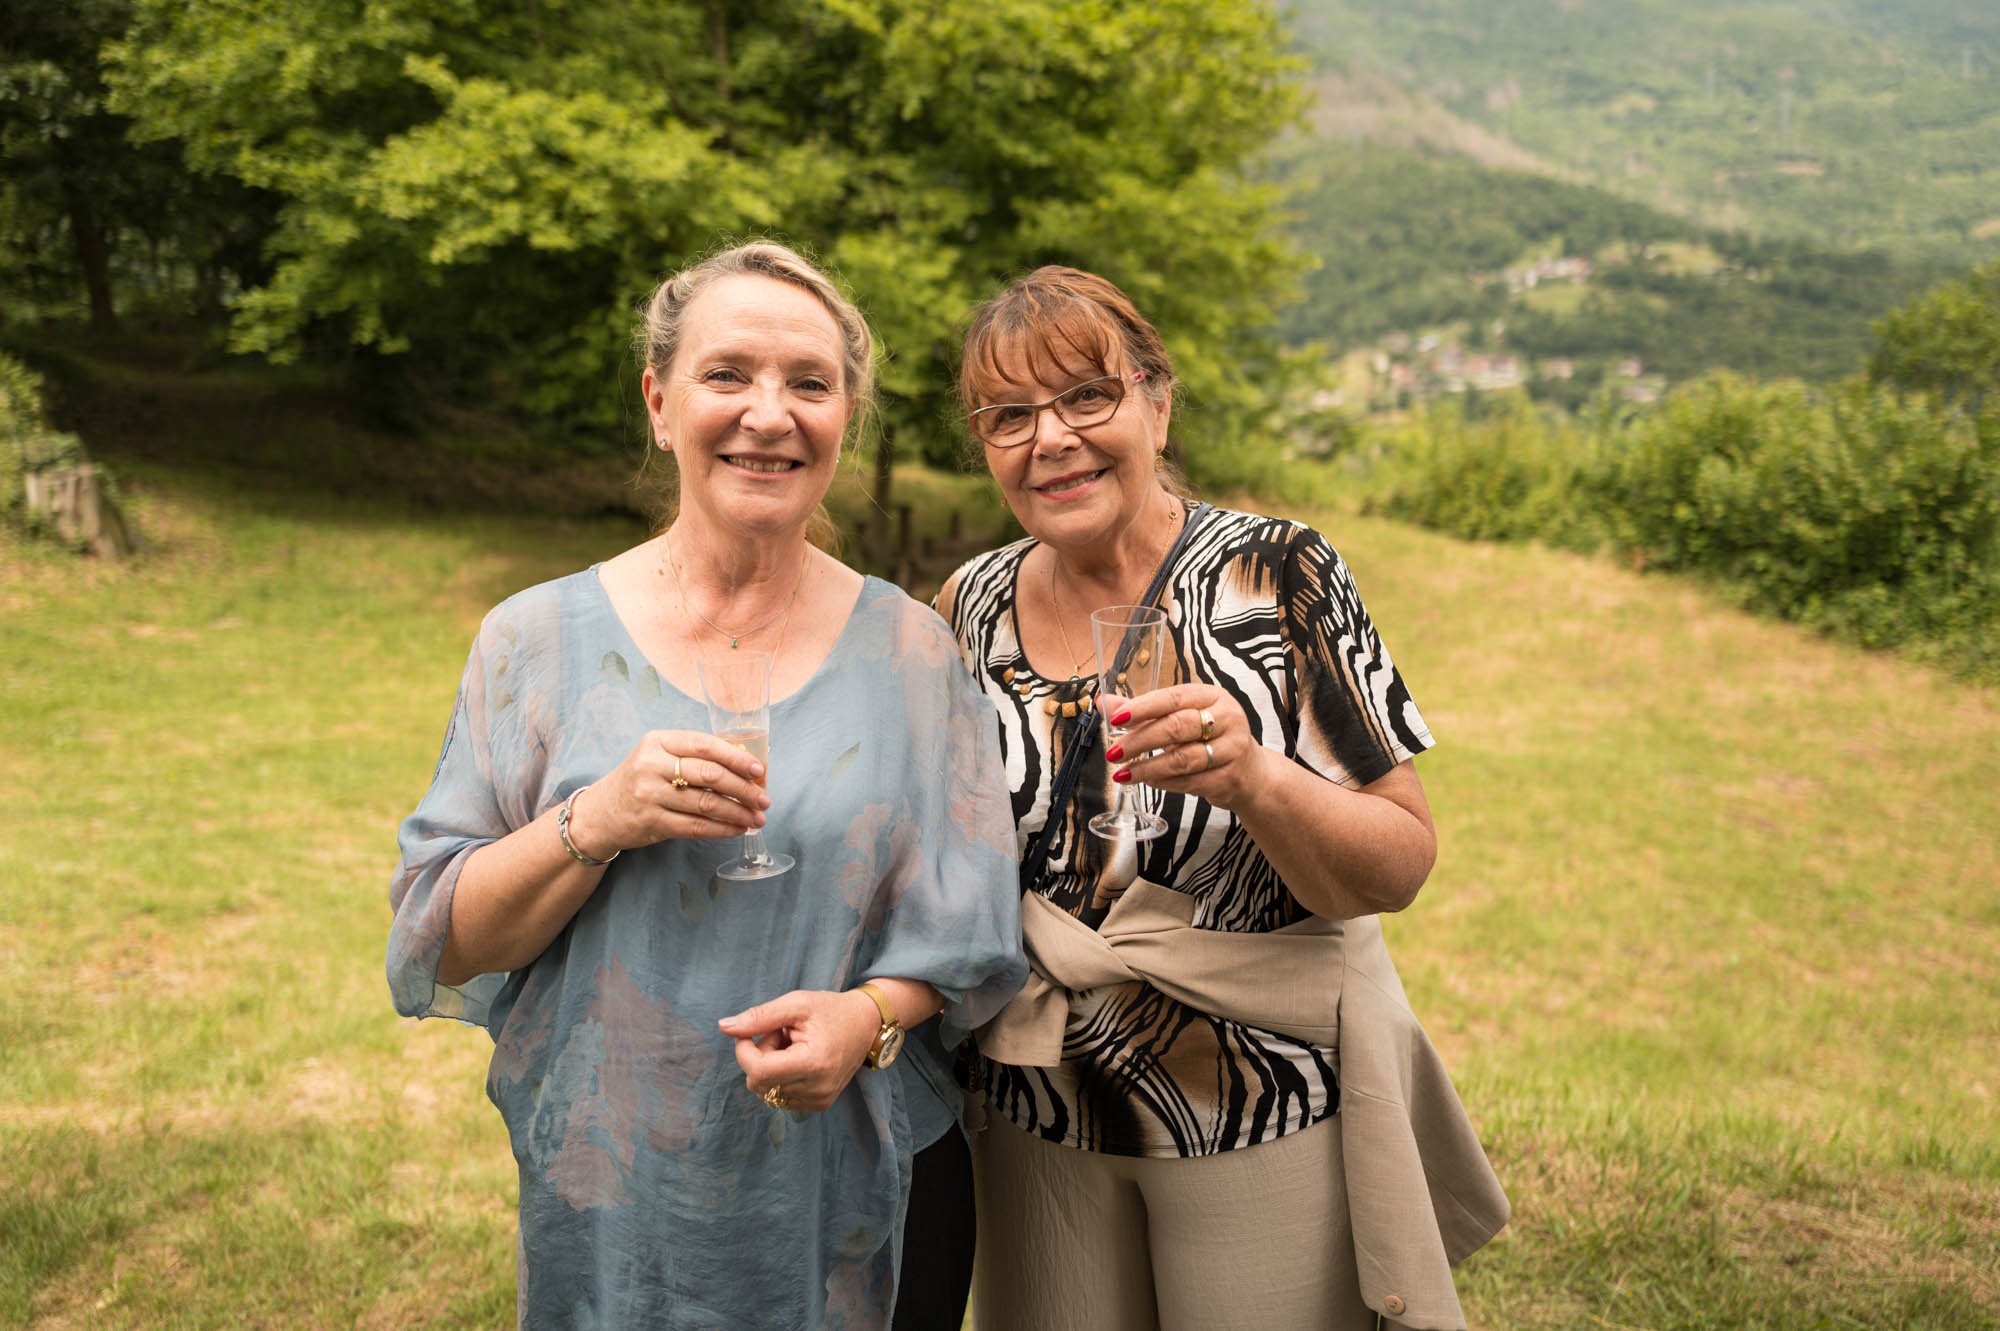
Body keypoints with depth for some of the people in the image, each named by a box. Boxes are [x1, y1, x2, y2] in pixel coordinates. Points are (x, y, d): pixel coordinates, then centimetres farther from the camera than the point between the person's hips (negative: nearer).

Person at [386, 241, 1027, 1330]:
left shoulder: (910, 652, -3)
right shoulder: (539, 640, -4)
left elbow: (962, 935, 1)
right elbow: (443, 945, -5)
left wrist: (870, 1016, -19)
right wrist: (599, 822, -21)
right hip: (609, 1205, 0)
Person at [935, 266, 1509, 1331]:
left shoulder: (1275, 573, -13)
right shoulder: (971, 605, -1)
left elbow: (1399, 868, -15)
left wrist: (1254, 779, -31)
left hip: (1265, 1113, -3)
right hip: (1040, 1120, 4)